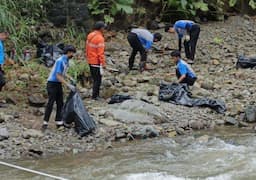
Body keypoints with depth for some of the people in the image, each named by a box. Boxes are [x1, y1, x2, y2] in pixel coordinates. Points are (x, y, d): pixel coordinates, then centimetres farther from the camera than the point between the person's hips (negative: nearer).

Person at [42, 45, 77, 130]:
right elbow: (58, 76, -24)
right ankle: (45, 122, -4)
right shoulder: (60, 61, -22)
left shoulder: (66, 61, 6)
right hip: (52, 84, -9)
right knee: (51, 103, -9)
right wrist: (68, 85, -25)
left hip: (58, 84, 9)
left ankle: (59, 122, 11)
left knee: (60, 103, 7)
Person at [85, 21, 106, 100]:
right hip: (97, 62, -8)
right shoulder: (99, 38, -20)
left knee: (95, 79, 17)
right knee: (98, 79, 0)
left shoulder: (90, 36, 6)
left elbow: (87, 48, 13)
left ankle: (96, 94, 24)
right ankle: (95, 96, 3)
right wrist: (103, 63, -15)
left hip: (90, 61, 8)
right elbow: (101, 53, -21)